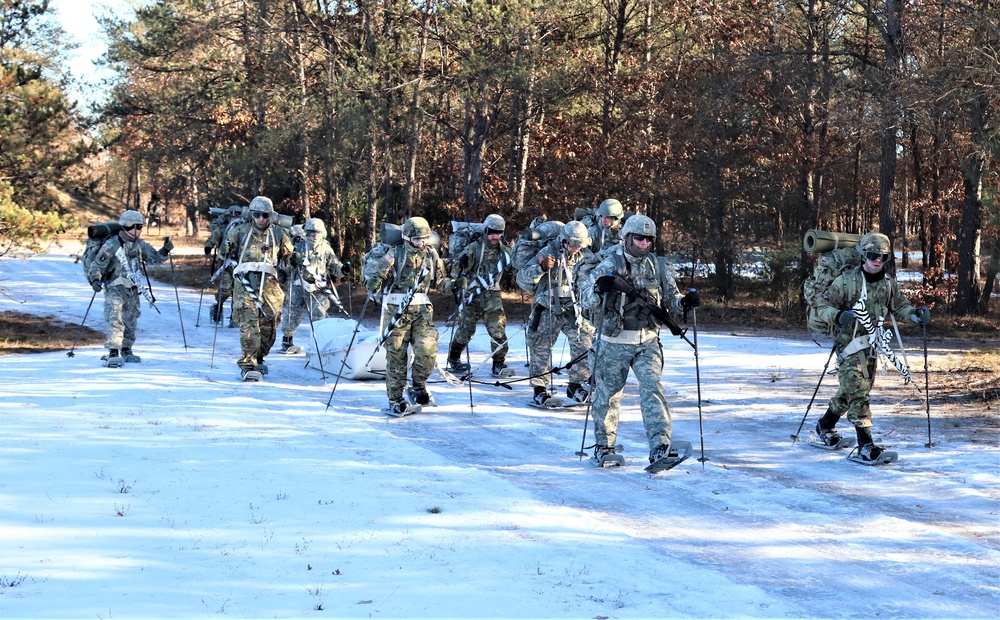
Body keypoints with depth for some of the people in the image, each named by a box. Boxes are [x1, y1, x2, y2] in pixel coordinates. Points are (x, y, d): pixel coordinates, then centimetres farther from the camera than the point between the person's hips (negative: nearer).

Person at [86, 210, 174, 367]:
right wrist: (95, 280, -25)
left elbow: (154, 258, 7)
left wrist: (165, 251, -10)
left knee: (131, 321, 15)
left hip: (132, 290, 7)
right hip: (115, 289, -7)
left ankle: (126, 350, 30)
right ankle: (113, 352, -24)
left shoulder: (139, 244, 6)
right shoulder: (112, 245, -13)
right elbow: (97, 266, -11)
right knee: (115, 320, -19)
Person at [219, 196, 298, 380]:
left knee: (269, 323, 3)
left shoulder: (278, 233, 14)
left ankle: (258, 358, 24)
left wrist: (295, 259, 3)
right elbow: (225, 250, 20)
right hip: (245, 280, -3)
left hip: (269, 282, 3)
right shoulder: (240, 230, 10)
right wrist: (227, 252, -3)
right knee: (249, 322, -15)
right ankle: (248, 365, -18)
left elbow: (288, 253, 25)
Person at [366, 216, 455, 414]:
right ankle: (395, 399, 9)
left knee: (428, 349, -13)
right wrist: (374, 282, -25)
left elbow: (438, 280, 18)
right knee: (396, 354, -1)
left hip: (421, 310, 3)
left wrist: (452, 285, -1)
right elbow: (378, 275, -2)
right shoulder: (395, 255, -4)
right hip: (396, 310, -3)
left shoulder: (431, 254, 8)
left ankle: (418, 386, 13)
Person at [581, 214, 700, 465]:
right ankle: (603, 445, 27)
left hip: (648, 342, 1)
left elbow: (670, 299, 13)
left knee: (652, 388, -15)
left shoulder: (658, 266, 7)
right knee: (608, 393, 8)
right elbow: (585, 297, -9)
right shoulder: (610, 265, -4)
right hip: (614, 342, -1)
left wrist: (684, 302, -9)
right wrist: (599, 288, -31)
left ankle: (660, 446, -22)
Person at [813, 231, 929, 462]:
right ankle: (865, 443, -13)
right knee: (858, 393, -14)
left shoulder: (888, 282, 5)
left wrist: (915, 314, -3)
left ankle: (825, 426, 37)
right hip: (850, 345, -6)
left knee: (849, 392, 17)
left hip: (872, 346, 6)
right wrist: (838, 316, -29)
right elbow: (823, 305, -9)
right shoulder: (847, 280, -12)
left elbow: (898, 306, 17)